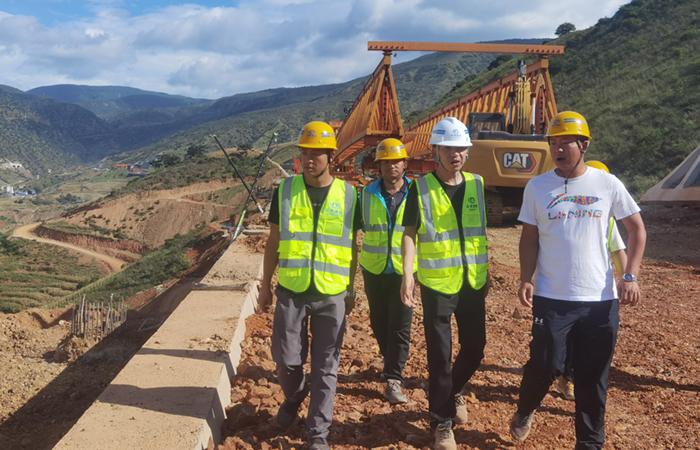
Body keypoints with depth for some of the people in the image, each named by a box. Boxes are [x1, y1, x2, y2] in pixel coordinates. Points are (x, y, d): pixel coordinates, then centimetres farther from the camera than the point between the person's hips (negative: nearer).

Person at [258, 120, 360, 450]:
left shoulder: (348, 195, 1)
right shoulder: (285, 190, 1)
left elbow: (351, 246, 8)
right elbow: (273, 241, 7)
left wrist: (351, 290, 9)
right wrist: (265, 285, 6)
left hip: (332, 295, 0)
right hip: (291, 291, 1)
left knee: (325, 367, 5)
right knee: (286, 359, 7)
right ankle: (293, 397, 40)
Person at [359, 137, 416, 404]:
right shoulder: (368, 193, 0)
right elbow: (359, 229, 8)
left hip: (403, 270, -2)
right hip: (374, 269, 2)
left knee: (400, 327, -3)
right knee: (379, 322, 15)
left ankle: (393, 379, 4)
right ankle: (390, 360, 40)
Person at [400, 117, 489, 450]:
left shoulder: (476, 184, 5)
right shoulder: (420, 188, -7)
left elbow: (481, 230, 13)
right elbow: (410, 234, -7)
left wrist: (485, 272, 13)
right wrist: (407, 274, -18)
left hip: (472, 282, 4)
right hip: (437, 283, -4)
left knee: (475, 347, 13)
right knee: (440, 355, 2)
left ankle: (454, 391, 43)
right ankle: (442, 422, 20)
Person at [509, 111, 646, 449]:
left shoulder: (608, 184, 0)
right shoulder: (537, 187, 1)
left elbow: (636, 229, 6)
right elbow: (530, 237, 5)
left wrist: (630, 276, -4)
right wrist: (526, 278, -7)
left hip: (601, 299, 1)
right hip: (552, 298, -1)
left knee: (593, 377, 9)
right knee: (544, 365, 0)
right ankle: (524, 411, 31)